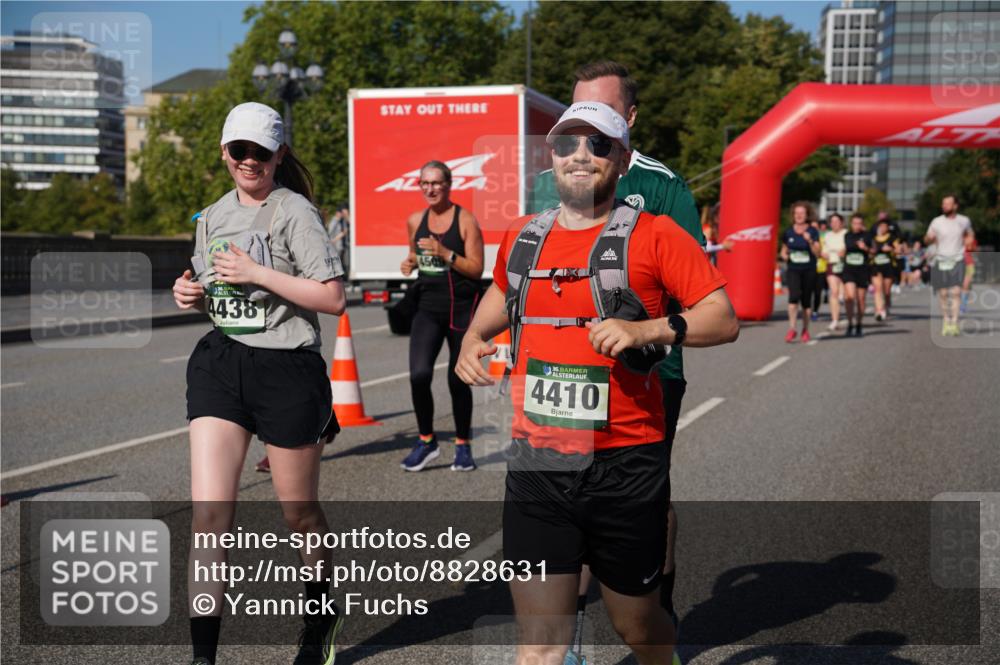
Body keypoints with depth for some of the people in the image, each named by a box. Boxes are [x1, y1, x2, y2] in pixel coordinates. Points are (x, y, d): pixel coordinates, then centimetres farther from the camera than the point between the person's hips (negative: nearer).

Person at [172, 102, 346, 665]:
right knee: (209, 512, -8)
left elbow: (333, 299, -14)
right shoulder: (213, 218, 13)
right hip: (220, 363, 5)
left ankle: (321, 619, 36)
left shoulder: (295, 212, -8)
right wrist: (192, 296, 2)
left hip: (288, 369, -5)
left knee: (300, 512, 10)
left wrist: (258, 273, -18)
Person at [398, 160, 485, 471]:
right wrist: (409, 263, 1)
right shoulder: (415, 221, 7)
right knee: (418, 375, -14)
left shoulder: (465, 221, -7)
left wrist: (445, 253, -21)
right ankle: (426, 440, 6)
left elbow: (477, 269, -10)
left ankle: (463, 445, 25)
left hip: (462, 308, -3)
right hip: (428, 308, 3)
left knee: (457, 381, 5)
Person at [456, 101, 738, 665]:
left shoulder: (654, 236, -5)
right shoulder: (522, 237, 10)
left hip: (625, 464, -3)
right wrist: (474, 334, 12)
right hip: (536, 462, 3)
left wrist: (647, 329, -23)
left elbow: (724, 320, -8)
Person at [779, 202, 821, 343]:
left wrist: (810, 241, -22)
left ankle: (805, 330, 23)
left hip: (809, 270, 0)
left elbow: (817, 253, -7)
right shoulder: (788, 232, 3)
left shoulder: (813, 232, -2)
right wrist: (784, 255, -7)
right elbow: (784, 250, 15)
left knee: (806, 300, 7)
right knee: (794, 296, -19)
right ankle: (792, 329, -17)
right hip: (793, 270, 0)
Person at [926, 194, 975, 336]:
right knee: (943, 293, 3)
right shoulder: (937, 221, -1)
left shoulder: (964, 221, 3)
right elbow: (927, 240, 1)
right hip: (941, 260, 0)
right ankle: (946, 321, 18)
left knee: (956, 291, -13)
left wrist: (964, 247, 3)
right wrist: (929, 238, -22)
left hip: (957, 261, 0)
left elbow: (970, 236, 21)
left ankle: (954, 324, -16)